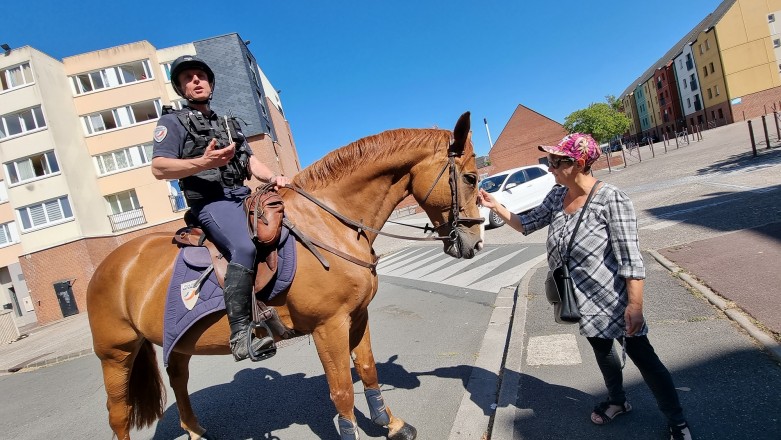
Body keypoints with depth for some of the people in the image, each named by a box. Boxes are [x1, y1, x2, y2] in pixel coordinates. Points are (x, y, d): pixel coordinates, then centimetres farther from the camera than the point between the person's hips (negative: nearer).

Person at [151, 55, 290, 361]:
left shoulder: (229, 124, 28)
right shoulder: (173, 122, 9)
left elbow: (251, 161, 19)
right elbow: (159, 168, -4)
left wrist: (273, 178, -3)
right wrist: (203, 162, -21)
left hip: (243, 195, 7)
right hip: (211, 200, -7)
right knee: (244, 248, -32)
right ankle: (240, 335, -31)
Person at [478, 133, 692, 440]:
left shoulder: (610, 199, -22)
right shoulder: (557, 195, -2)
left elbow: (630, 257, -22)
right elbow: (527, 224, 8)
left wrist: (635, 304, -23)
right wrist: (495, 206, -1)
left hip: (612, 298, -6)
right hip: (583, 299, 7)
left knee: (642, 357, 7)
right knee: (601, 350, 25)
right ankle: (617, 401, 50)